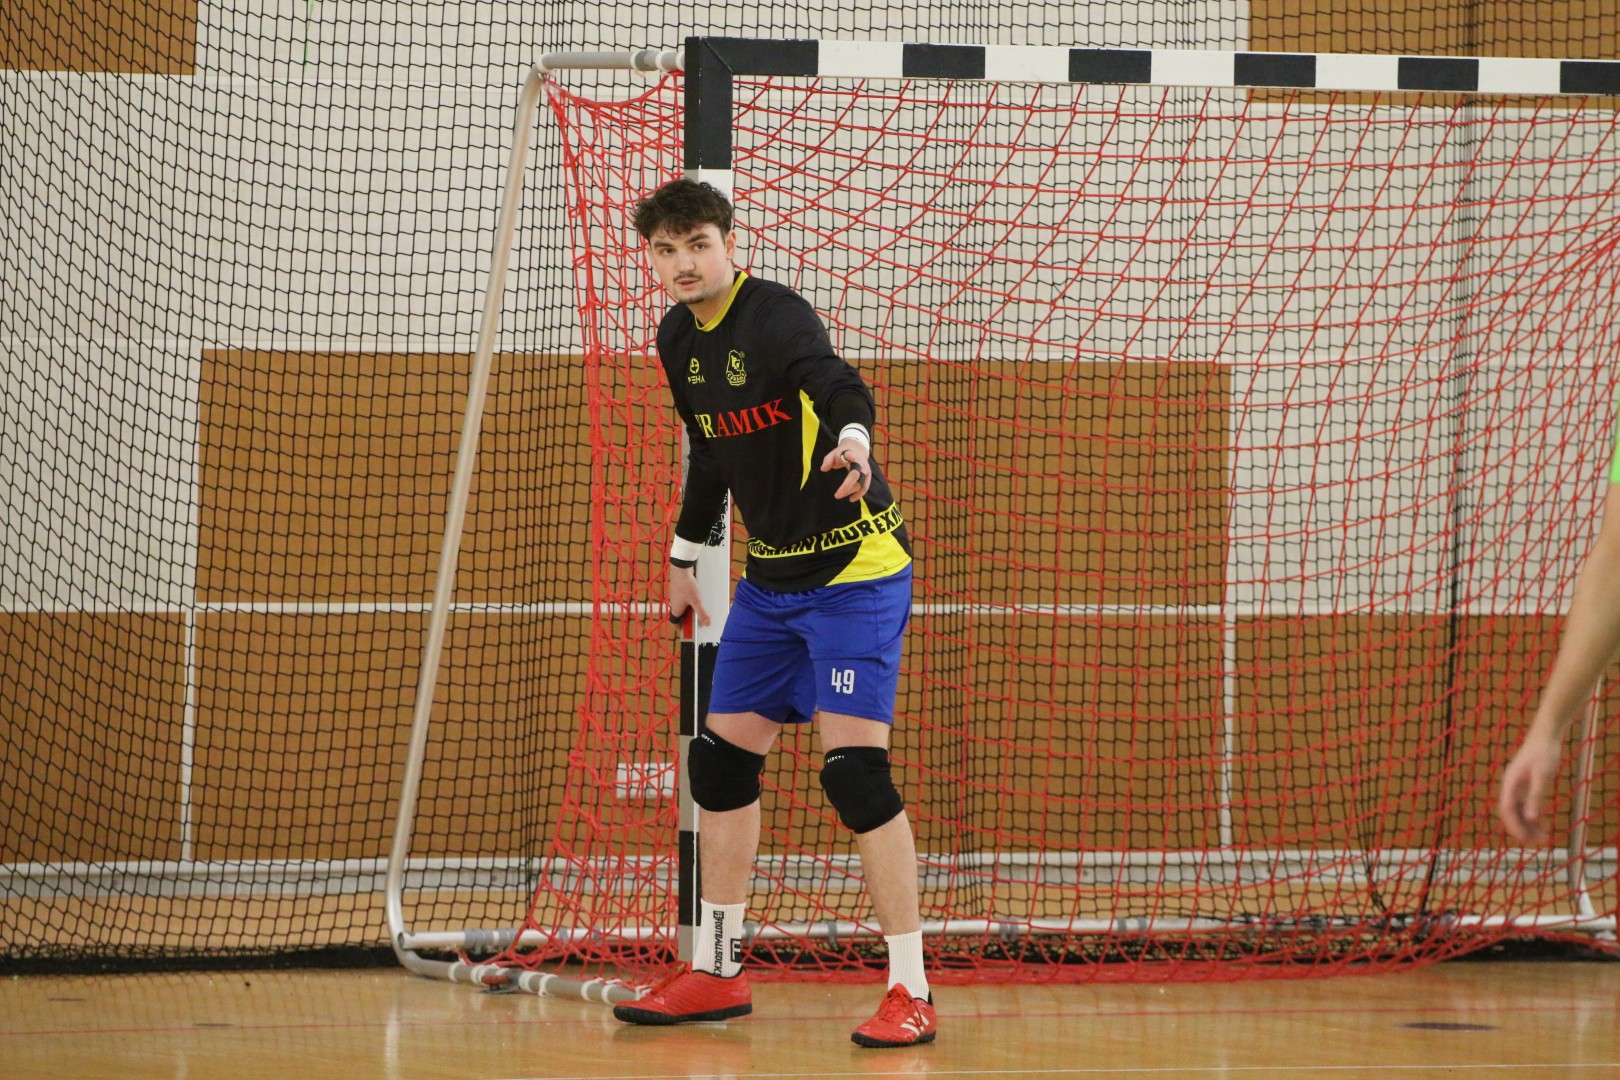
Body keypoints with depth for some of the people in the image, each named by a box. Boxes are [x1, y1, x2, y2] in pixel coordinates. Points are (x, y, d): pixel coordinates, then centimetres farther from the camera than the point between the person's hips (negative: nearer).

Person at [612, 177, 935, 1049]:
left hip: (853, 567, -9)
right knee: (721, 759, 10)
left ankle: (909, 990, -11)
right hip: (770, 577, 9)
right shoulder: (679, 338, 5)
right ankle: (715, 974, 23)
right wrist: (683, 558, 26)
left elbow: (836, 383, -41)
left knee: (853, 765, -16)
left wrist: (852, 438, -62)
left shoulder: (775, 315, -20)